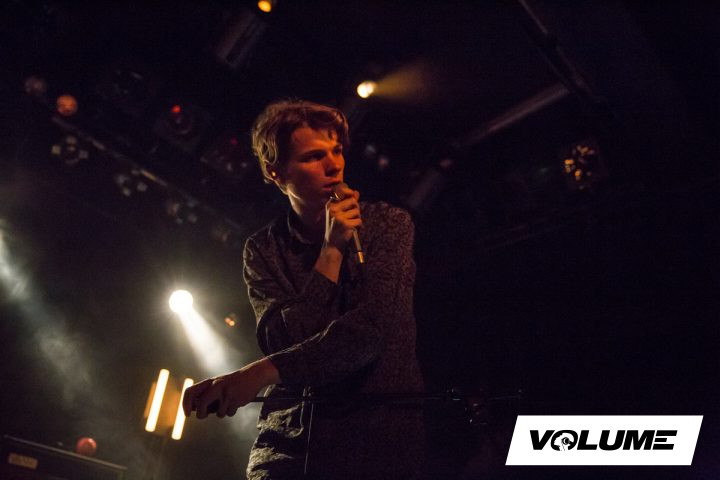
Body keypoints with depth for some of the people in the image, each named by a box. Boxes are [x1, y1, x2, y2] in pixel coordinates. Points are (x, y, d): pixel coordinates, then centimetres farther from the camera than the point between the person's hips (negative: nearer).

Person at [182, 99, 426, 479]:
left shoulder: (388, 223, -3)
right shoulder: (262, 249, 3)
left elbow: (370, 328, -15)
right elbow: (283, 344, -9)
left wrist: (263, 372, -25)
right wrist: (331, 250, -14)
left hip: (378, 437, -1)